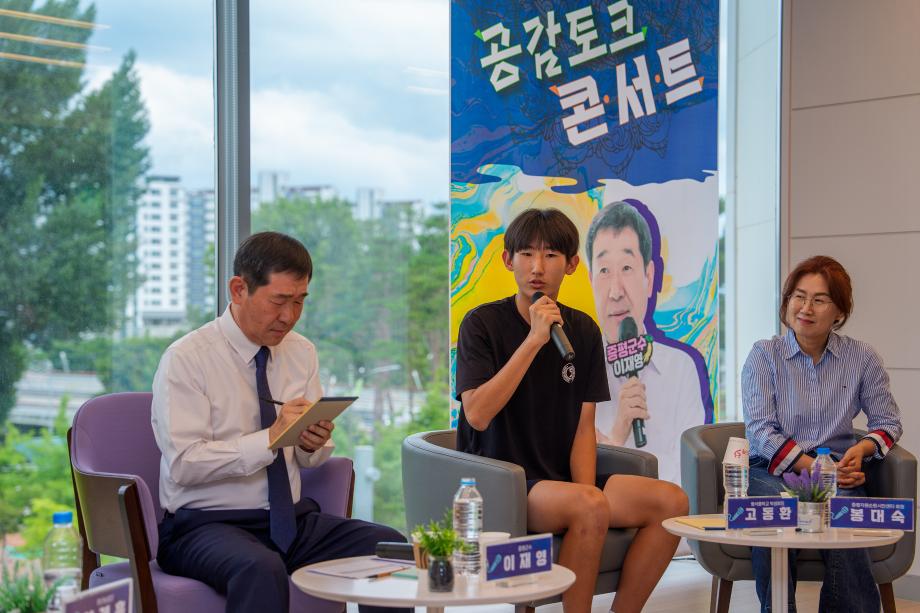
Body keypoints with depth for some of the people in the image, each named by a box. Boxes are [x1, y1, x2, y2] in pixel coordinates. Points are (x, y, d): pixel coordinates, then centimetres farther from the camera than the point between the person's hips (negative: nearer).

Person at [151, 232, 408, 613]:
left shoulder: (302, 353, 9)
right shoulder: (186, 359, -9)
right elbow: (184, 464, -18)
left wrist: (313, 444, -10)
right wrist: (270, 439, -27)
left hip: (294, 520, 6)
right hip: (208, 524, -6)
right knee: (261, 569, -37)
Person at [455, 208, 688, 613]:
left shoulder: (584, 331, 10)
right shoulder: (483, 323, -5)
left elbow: (584, 428, 8)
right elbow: (477, 414, -18)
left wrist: (586, 490, -10)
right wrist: (535, 340, -19)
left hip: (561, 482, 6)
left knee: (671, 501, -14)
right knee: (591, 505, -33)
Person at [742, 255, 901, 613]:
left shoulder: (861, 358, 9)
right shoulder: (764, 355, 5)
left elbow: (888, 422, 15)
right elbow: (760, 430, -3)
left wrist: (862, 448, -8)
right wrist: (810, 465, -16)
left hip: (837, 474, 1)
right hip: (774, 472, -1)